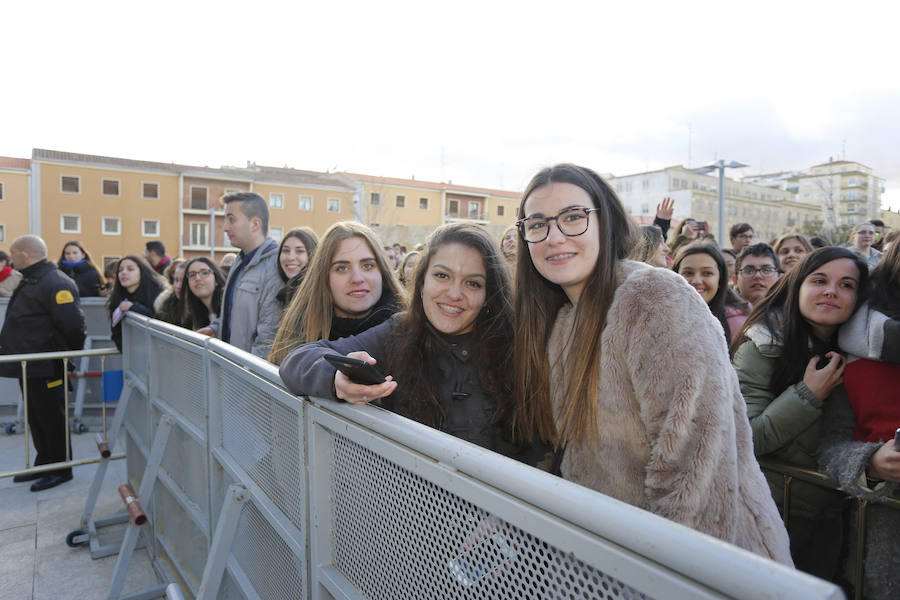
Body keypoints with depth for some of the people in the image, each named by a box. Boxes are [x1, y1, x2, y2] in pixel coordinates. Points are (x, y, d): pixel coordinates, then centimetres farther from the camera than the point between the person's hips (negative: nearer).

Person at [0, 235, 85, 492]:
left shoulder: (55, 283, -19)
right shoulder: (31, 280, 15)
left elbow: (73, 324, -24)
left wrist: (72, 353, -11)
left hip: (46, 367, -10)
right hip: (29, 365, 10)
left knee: (52, 418, 1)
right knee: (36, 418, 19)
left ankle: (61, 469, 14)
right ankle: (44, 464, 32)